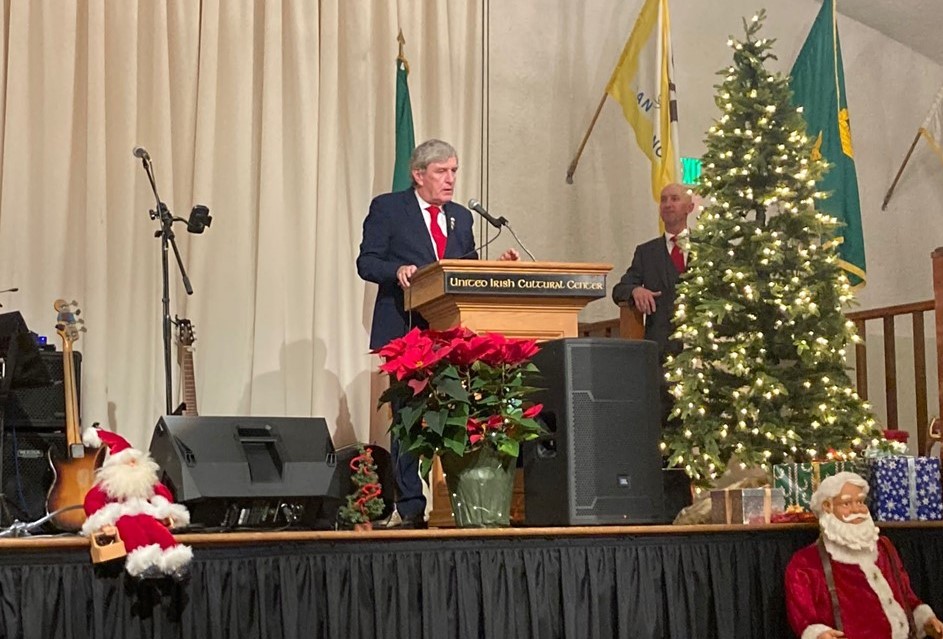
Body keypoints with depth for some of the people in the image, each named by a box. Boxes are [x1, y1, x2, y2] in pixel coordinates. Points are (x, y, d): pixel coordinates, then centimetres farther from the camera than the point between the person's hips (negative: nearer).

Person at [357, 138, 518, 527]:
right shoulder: (387, 208, 4)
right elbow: (367, 262, -2)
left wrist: (498, 266, 1)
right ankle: (410, 506, 1)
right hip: (407, 331, -4)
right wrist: (397, 270, -20)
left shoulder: (461, 217, 19)